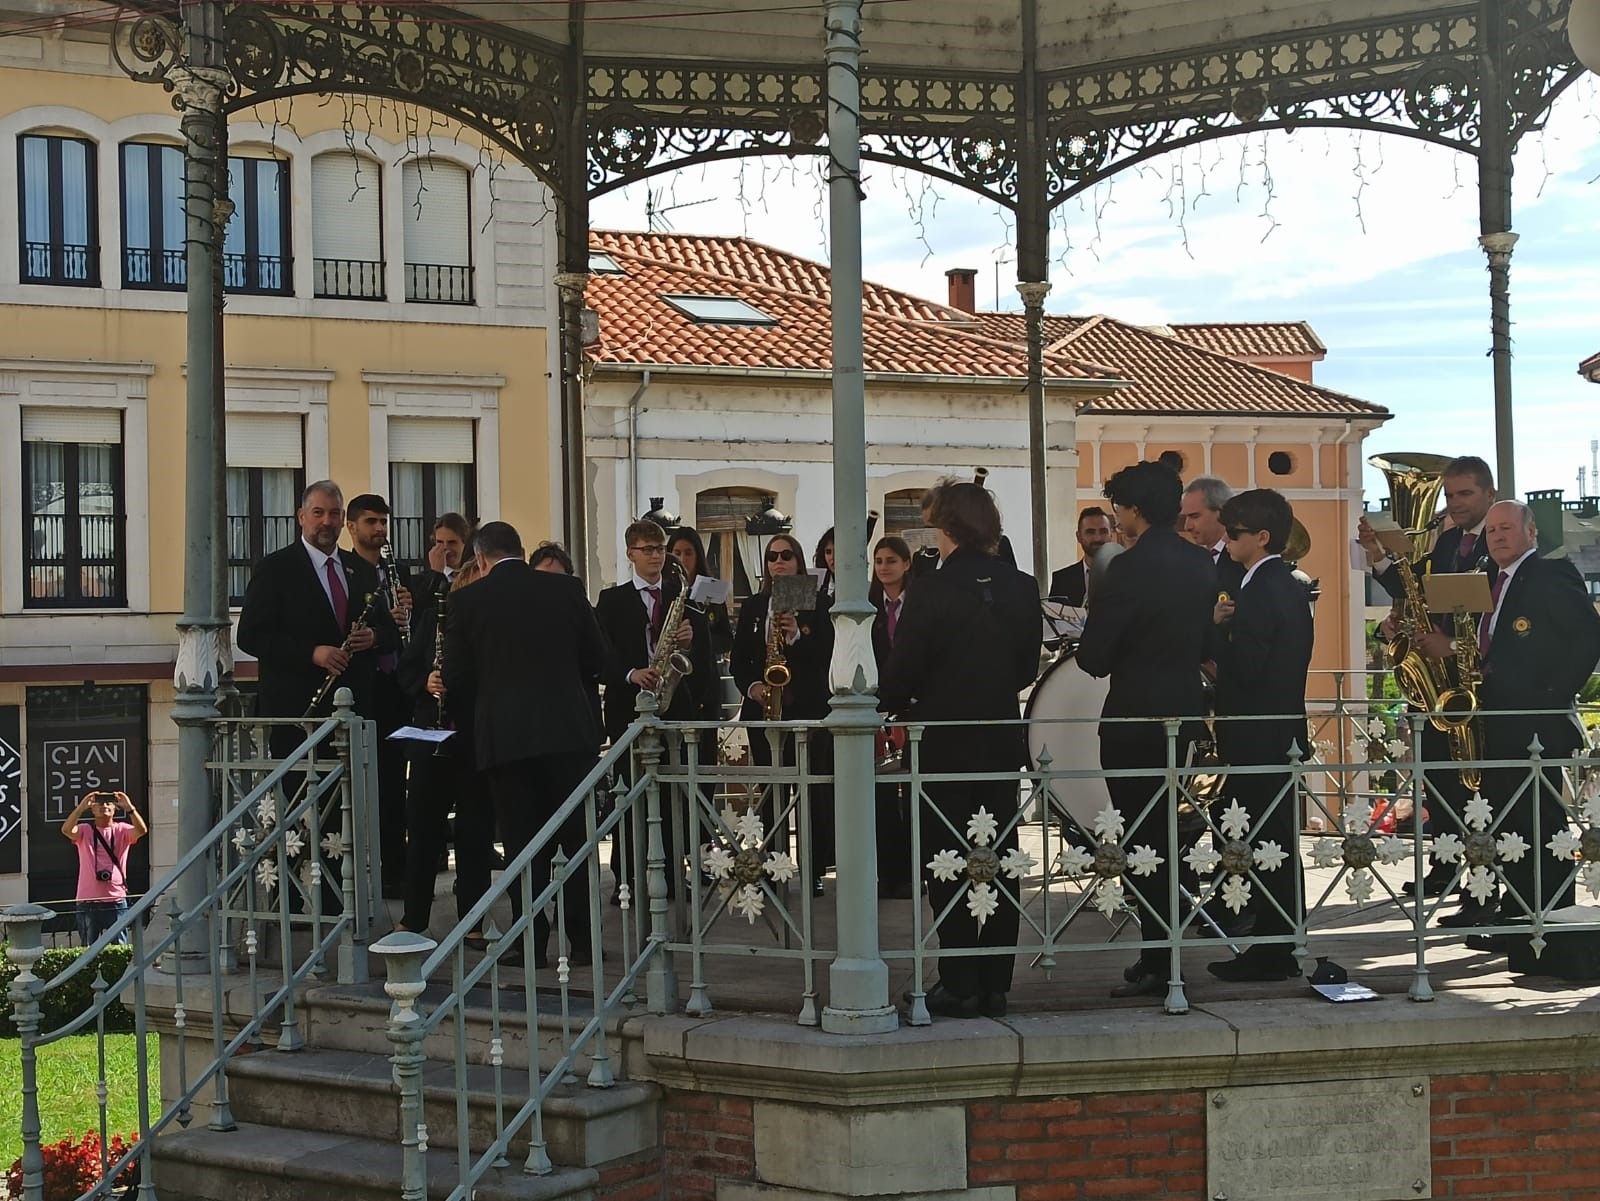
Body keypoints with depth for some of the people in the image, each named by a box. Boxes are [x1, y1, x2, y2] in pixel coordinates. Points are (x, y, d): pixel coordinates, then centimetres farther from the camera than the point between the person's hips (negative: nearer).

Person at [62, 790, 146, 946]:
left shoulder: (122, 830, 6)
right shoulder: (85, 830, 5)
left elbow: (141, 830, -14)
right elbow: (66, 829, -16)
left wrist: (129, 808, -27)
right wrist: (81, 807, -27)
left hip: (116, 899, 0)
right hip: (87, 901, 0)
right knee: (88, 949, 5)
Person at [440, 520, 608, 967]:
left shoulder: (468, 600, -1)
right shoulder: (567, 589, 4)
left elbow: (456, 677, 2)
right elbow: (596, 658, 10)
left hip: (504, 735, -1)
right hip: (568, 728, 1)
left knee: (523, 842, 5)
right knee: (577, 836, 7)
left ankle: (531, 942, 5)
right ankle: (583, 940, 7)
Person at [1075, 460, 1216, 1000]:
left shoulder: (1129, 569, -18)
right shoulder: (1202, 565, 6)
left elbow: (1093, 657, -16)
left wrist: (1096, 653, 5)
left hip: (1135, 718, -8)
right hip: (1184, 710, 8)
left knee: (1141, 838, -1)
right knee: (1160, 832, 17)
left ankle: (1157, 965, 1)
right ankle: (1162, 956, 23)